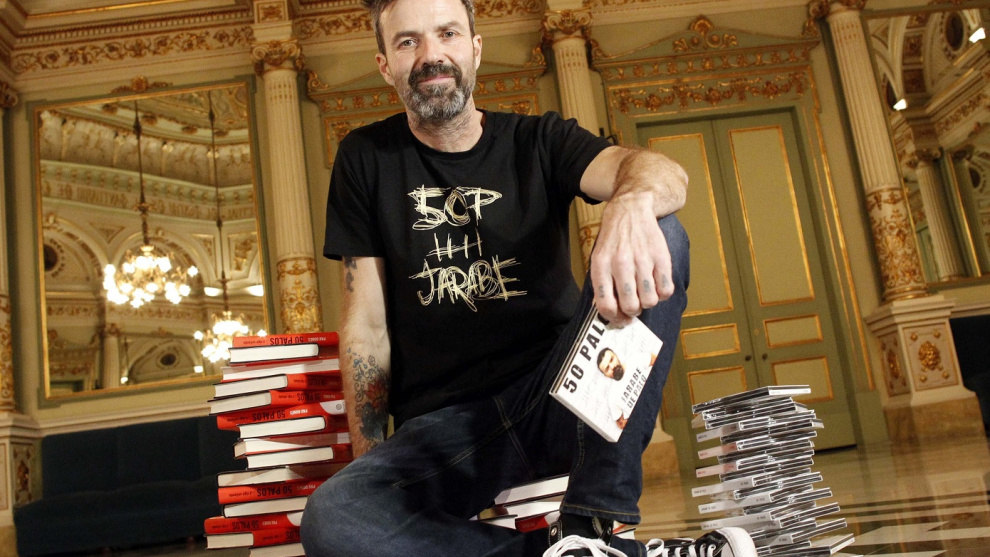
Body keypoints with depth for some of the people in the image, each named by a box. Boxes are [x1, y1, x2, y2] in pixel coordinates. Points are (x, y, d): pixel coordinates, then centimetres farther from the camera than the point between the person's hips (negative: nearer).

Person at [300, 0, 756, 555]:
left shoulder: (537, 141, 6)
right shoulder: (367, 160, 7)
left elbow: (664, 173, -14)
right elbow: (367, 324, 4)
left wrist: (634, 203, -40)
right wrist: (370, 460, -4)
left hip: (559, 392, 1)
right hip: (443, 422, 0)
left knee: (660, 232, -22)